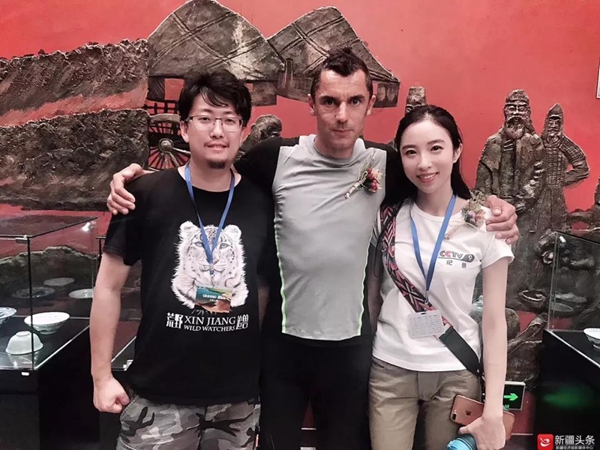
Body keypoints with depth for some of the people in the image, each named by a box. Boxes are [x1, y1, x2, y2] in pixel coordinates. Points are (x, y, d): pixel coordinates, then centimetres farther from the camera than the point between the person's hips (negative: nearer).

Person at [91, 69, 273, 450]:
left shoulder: (262, 203, -2)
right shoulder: (148, 195, -9)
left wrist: (270, 377, 8)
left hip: (239, 397, 3)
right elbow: (109, 287, -2)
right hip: (159, 396, -2)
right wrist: (102, 376, -2)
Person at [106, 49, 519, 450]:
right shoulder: (276, 157, -12)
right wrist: (139, 179, -15)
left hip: (351, 345, 1)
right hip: (281, 340, -1)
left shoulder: (386, 165, -7)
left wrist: (496, 210, -11)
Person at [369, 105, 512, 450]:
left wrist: (493, 410, -10)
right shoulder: (388, 216, -3)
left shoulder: (484, 224, -8)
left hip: (456, 373, -1)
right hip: (390, 369, 1)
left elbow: (495, 320, -7)